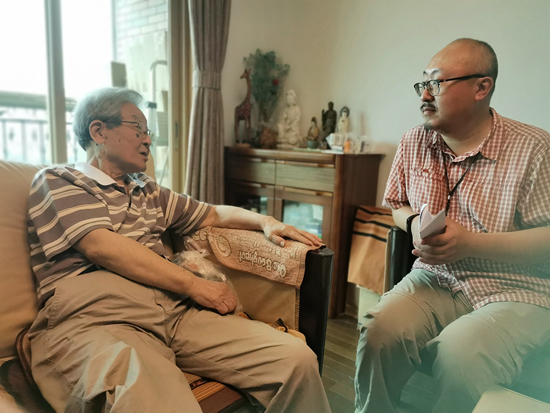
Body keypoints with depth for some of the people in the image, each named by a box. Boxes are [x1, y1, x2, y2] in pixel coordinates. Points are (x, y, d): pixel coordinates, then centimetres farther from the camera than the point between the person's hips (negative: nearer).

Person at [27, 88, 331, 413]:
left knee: (297, 359, -15)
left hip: (174, 310, 6)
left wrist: (265, 221, 14)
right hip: (96, 319, -6)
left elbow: (214, 214, 33)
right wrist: (194, 285, -10)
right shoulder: (57, 181, 9)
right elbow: (102, 246, -8)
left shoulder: (148, 191, 28)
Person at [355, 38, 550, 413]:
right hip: (435, 280, 4)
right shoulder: (413, 143, 7)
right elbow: (395, 205, 19)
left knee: (460, 354, -32)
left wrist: (471, 242, -19)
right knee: (379, 332, -24)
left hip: (516, 291, -3)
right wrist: (414, 223, -3)